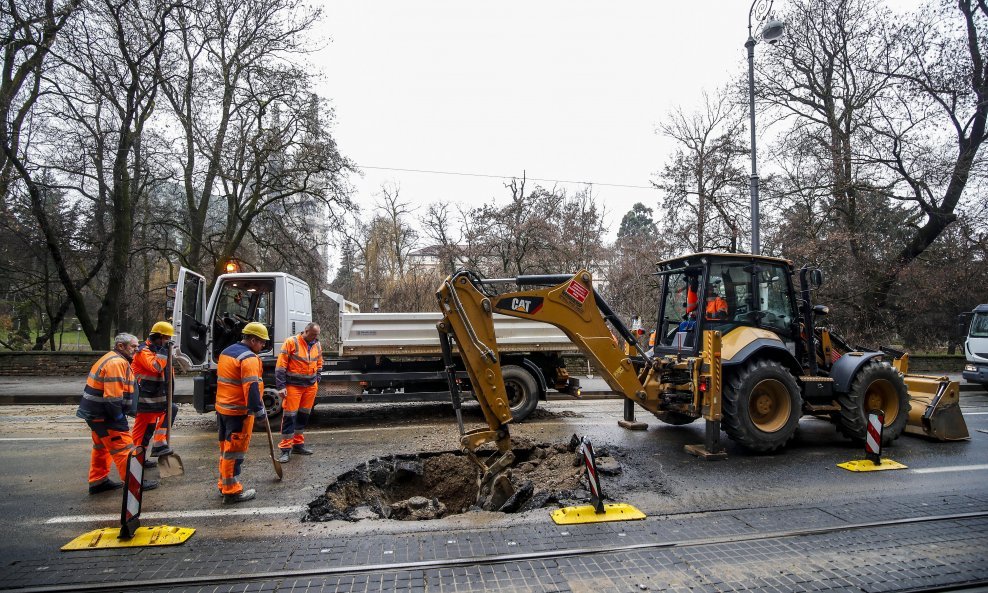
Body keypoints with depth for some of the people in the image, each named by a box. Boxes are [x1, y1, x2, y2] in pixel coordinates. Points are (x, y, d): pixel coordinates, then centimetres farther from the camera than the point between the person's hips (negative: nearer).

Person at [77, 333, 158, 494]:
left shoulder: (115, 360, 14)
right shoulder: (116, 363, -21)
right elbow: (112, 396, -26)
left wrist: (118, 415, 17)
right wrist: (119, 417, -18)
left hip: (95, 412, 11)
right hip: (104, 414, -11)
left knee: (102, 447, 21)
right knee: (123, 447, -5)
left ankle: (98, 481, 31)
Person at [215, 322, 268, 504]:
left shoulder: (226, 351, 14)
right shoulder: (249, 358, -17)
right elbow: (251, 387, -26)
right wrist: (258, 409, -23)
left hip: (222, 408, 9)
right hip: (239, 412, -9)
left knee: (226, 447, 19)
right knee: (235, 451, -2)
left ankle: (224, 485, 31)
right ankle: (232, 491, 5)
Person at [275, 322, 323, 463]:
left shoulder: (317, 345, 6)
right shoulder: (291, 343, -12)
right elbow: (280, 366, -12)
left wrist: (317, 380, 11)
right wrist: (281, 386, -14)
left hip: (311, 386, 6)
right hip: (293, 386, -6)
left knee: (304, 415, 12)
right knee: (290, 416, -4)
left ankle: (298, 444, 25)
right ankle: (286, 449, 2)